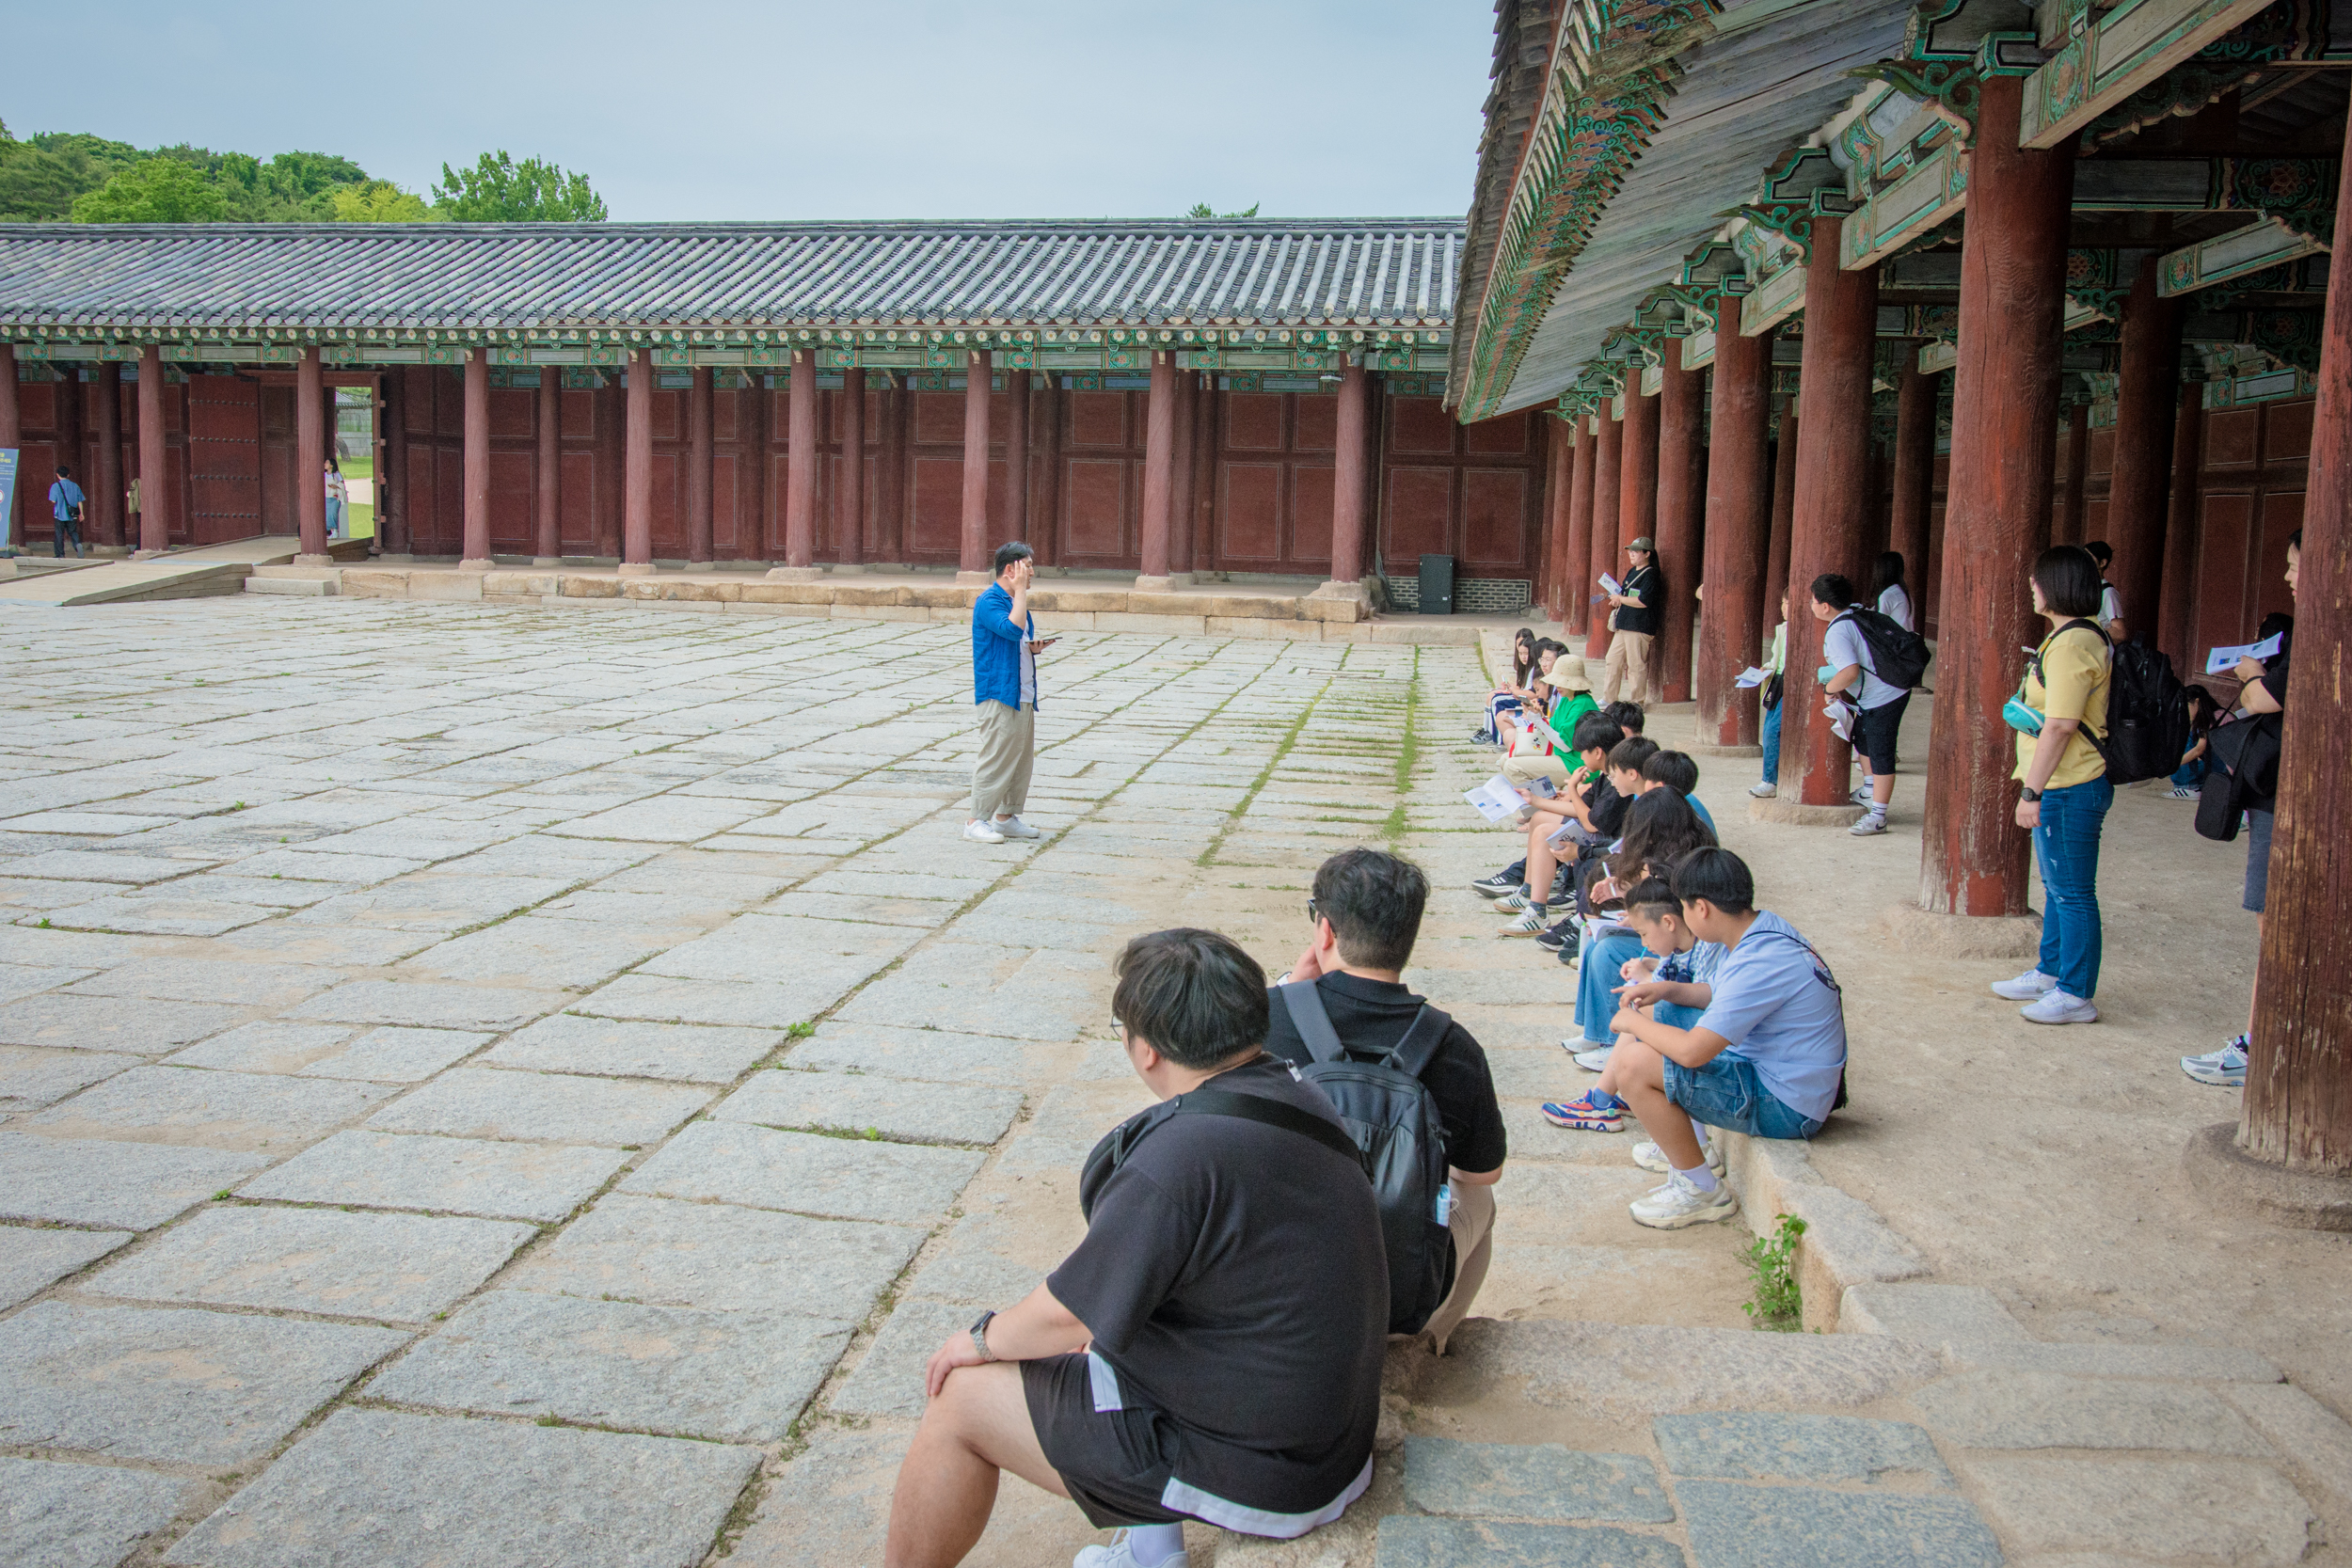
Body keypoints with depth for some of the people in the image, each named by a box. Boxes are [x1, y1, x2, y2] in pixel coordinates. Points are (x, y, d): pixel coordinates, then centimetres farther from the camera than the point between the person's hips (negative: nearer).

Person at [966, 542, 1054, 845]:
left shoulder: (1015, 601, 17)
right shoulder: (989, 601, -12)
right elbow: (1012, 629, -28)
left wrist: (1034, 647, 3)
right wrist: (1021, 590, -20)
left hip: (1023, 695, 9)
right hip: (998, 693, -9)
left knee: (1022, 758, 11)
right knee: (995, 758, -8)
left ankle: (1006, 817, 21)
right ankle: (976, 822, -1)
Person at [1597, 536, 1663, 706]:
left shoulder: (1650, 575, -12)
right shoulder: (1632, 572, 17)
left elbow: (1643, 601, -22)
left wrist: (1620, 599, -12)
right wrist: (1614, 597, 8)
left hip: (1639, 628, -10)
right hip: (1624, 625, 10)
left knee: (1636, 665, -5)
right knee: (1613, 661, 11)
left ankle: (1638, 703, 3)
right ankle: (1608, 699, 18)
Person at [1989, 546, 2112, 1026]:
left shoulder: (2071, 644, -19)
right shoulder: (2076, 636, 15)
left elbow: (2060, 726, -24)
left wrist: (2031, 792, -21)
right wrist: (2035, 787, 23)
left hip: (2070, 789, -11)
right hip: (2064, 787, 11)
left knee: (2072, 892, -3)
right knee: (2058, 887, 20)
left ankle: (2076, 996, 4)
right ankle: (2050, 973, 32)